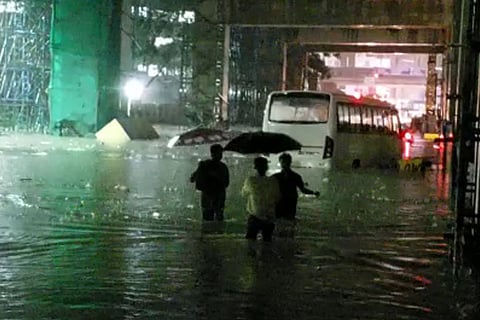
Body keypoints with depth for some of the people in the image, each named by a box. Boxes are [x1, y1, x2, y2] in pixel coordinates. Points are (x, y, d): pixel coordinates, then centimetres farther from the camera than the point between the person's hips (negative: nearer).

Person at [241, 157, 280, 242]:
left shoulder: (250, 181, -11)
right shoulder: (273, 182, -9)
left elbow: (244, 194, 7)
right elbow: (277, 199, 3)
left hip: (254, 217, -1)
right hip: (269, 218, 1)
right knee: (267, 240, 12)